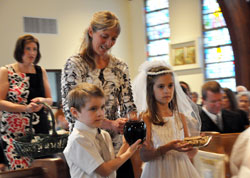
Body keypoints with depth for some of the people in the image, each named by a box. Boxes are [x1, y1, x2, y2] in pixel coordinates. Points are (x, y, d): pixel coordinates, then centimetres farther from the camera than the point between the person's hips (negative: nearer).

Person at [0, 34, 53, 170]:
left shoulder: (41, 71, 13)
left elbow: (50, 100, 17)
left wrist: (42, 100, -7)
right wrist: (25, 108, -17)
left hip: (41, 129, 4)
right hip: (15, 132, -4)